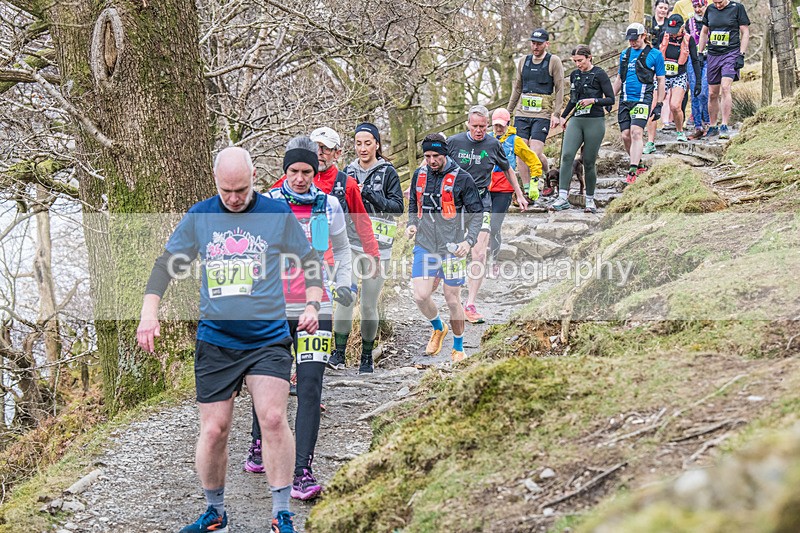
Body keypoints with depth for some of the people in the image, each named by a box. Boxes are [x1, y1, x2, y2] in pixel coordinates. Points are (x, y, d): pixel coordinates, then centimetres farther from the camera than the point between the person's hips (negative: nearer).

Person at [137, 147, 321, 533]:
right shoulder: (199, 216, 4)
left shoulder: (278, 214, 1)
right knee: (214, 430, 0)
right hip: (215, 339, 2)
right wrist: (149, 313, 1)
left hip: (268, 338, -1)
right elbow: (167, 264, 12)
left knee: (273, 418, -16)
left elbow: (311, 261, 12)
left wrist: (311, 305, -3)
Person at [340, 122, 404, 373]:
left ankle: (367, 357, 16)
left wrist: (370, 194, -16)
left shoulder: (387, 172, 1)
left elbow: (398, 206, -5)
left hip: (377, 246, -2)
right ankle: (339, 352, -10)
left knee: (369, 304, 2)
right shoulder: (349, 171, 11)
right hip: (350, 242, 2)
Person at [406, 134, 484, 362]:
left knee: (452, 300, 3)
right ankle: (438, 328, 24)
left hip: (452, 248, -3)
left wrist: (469, 241, -15)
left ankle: (458, 348, 23)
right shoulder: (419, 175, 6)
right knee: (421, 297, -8)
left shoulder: (461, 178, -7)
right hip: (424, 246, 3)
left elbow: (476, 212, -2)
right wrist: (412, 225, 1)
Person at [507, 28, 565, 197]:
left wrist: (556, 114, -10)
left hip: (542, 115, -5)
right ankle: (526, 190, 6)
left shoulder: (554, 61, -1)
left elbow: (559, 89, -2)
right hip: (521, 113, 5)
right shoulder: (524, 61, 13)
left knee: (535, 153, -14)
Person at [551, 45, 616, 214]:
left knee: (589, 162, -1)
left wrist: (593, 100, -18)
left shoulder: (599, 74, -3)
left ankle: (590, 200, 13)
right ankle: (563, 198, -20)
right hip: (576, 120, 4)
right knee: (567, 155, -15)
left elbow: (611, 99, -4)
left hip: (595, 122, -4)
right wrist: (564, 116, 24)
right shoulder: (574, 75, 14)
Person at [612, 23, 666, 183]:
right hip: (625, 100, 5)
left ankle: (632, 171, -22)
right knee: (626, 136, 2)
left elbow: (661, 81, 4)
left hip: (643, 100, -5)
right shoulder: (625, 54, 15)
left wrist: (659, 105, 0)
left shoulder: (655, 55, 1)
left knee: (636, 133, -19)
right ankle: (639, 165, 21)